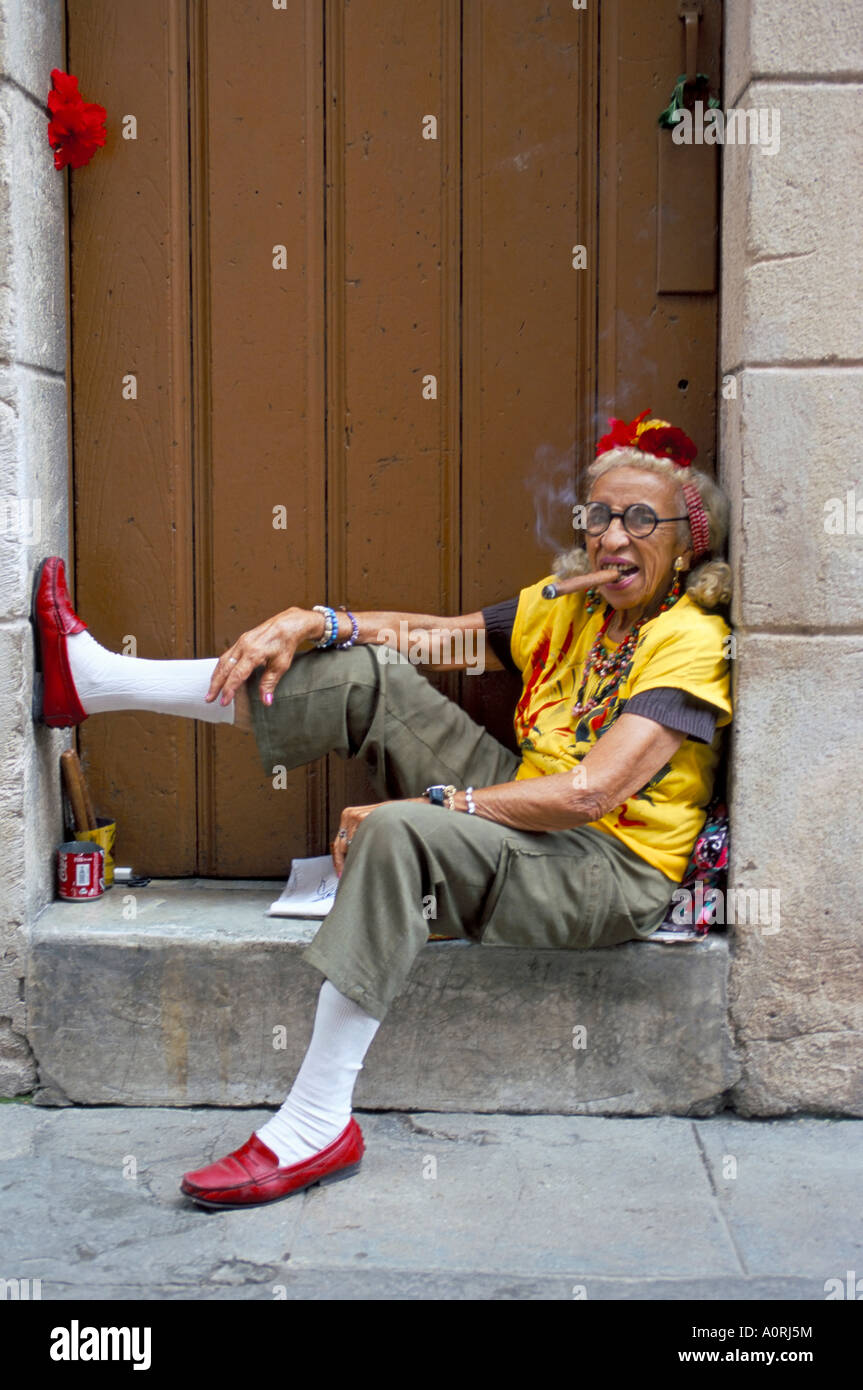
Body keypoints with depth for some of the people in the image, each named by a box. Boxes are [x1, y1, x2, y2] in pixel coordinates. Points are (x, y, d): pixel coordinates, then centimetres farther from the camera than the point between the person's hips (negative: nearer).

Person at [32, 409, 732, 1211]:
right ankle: (96, 681, 5)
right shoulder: (566, 605, 10)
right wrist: (311, 624, -7)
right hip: (529, 814, 7)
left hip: (616, 873, -7)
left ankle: (317, 1123, -30)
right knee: (366, 673, -3)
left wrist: (418, 805, -23)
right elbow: (436, 635, 10)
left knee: (402, 834, -35)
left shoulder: (691, 641, -13)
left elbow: (591, 793, -24)